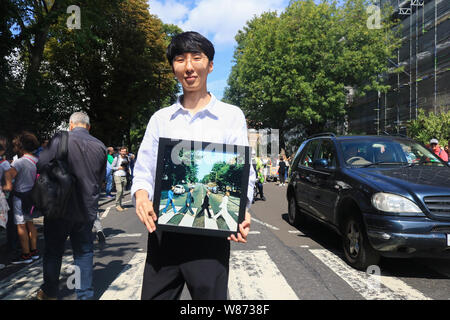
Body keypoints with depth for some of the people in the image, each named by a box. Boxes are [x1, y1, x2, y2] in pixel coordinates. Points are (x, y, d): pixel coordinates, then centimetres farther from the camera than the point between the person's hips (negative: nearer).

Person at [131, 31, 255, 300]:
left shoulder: (232, 116, 5)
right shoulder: (161, 118, 13)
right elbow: (144, 170, 10)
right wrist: (141, 195, -12)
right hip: (163, 230, 3)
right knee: (154, 295, 10)